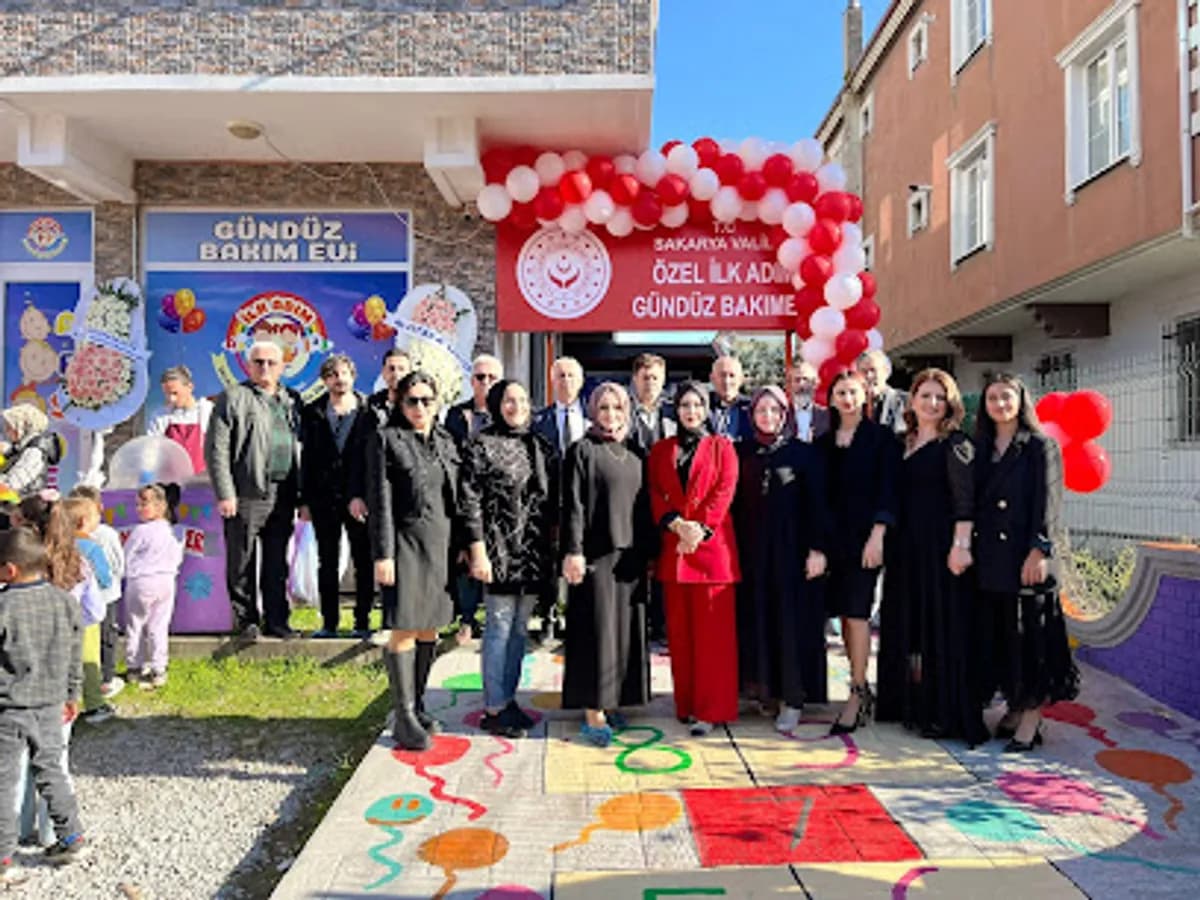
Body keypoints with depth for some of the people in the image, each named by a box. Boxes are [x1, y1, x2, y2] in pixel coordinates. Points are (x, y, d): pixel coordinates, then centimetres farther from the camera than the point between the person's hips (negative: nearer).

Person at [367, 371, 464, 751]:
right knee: (404, 630, -3)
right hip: (407, 544, -5)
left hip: (443, 546, 5)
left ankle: (417, 704, 24)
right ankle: (403, 717, 6)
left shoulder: (446, 441, 13)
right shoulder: (386, 439, -2)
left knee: (429, 628, 11)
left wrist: (461, 545, 12)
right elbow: (380, 502, -7)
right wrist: (383, 555, -12)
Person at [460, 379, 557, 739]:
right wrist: (477, 550, -15)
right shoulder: (481, 445, -5)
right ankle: (493, 708, 10)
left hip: (534, 551, 6)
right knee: (500, 626, -1)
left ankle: (508, 699, 24)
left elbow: (554, 499, 15)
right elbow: (470, 502, -10)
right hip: (500, 550, -6)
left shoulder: (540, 446, 12)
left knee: (519, 628, 12)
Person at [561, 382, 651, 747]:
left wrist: (647, 553, 13)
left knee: (626, 629, 8)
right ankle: (593, 713, 1)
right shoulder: (582, 451, -1)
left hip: (630, 555, 6)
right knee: (597, 629, -5)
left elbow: (644, 507, 17)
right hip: (596, 553, -6)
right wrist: (573, 552, -15)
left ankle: (611, 701, 20)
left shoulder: (635, 455, 15)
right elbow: (573, 505, -8)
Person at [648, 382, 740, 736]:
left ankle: (711, 709, 3)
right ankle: (685, 704, 16)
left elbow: (725, 491, -4)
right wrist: (675, 524, -12)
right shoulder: (661, 450, 14)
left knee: (712, 630, -2)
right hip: (672, 547, 3)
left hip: (712, 546, -3)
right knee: (679, 630, 6)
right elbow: (655, 495, 6)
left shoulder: (721, 447, 7)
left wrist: (700, 529, -15)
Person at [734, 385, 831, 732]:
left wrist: (817, 548, -11)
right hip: (751, 550, 3)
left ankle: (793, 698, 6)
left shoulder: (804, 453, 0)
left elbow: (817, 503, -3)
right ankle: (765, 687, 18)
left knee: (791, 621, -1)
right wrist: (732, 547, 2)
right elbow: (734, 503, 8)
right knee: (756, 619, 6)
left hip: (791, 549, -3)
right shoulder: (742, 453, 8)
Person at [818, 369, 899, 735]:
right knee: (844, 614, 6)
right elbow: (820, 492, 12)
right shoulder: (824, 442, 13)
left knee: (856, 613, -6)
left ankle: (857, 695, 1)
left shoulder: (880, 437, 1)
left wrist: (877, 535, -14)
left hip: (865, 536, -4)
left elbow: (887, 488, -4)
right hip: (834, 538, 4)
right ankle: (862, 688, 17)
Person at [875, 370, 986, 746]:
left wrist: (960, 544, -21)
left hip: (940, 546, -7)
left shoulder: (955, 445, -4)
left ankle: (944, 713, 5)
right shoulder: (903, 444, 14)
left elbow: (965, 499, -12)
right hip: (905, 548, 7)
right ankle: (913, 704, 23)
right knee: (906, 624, 12)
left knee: (941, 626, -3)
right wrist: (884, 541, 11)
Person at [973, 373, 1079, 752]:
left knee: (1028, 634, -2)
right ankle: (1014, 707, 19)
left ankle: (1032, 718, 3)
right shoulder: (981, 449, 13)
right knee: (995, 634, 8)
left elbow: (1048, 502, -8)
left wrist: (1039, 550, -16)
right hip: (989, 557, 5)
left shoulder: (1041, 447, -1)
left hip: (1024, 555, -5)